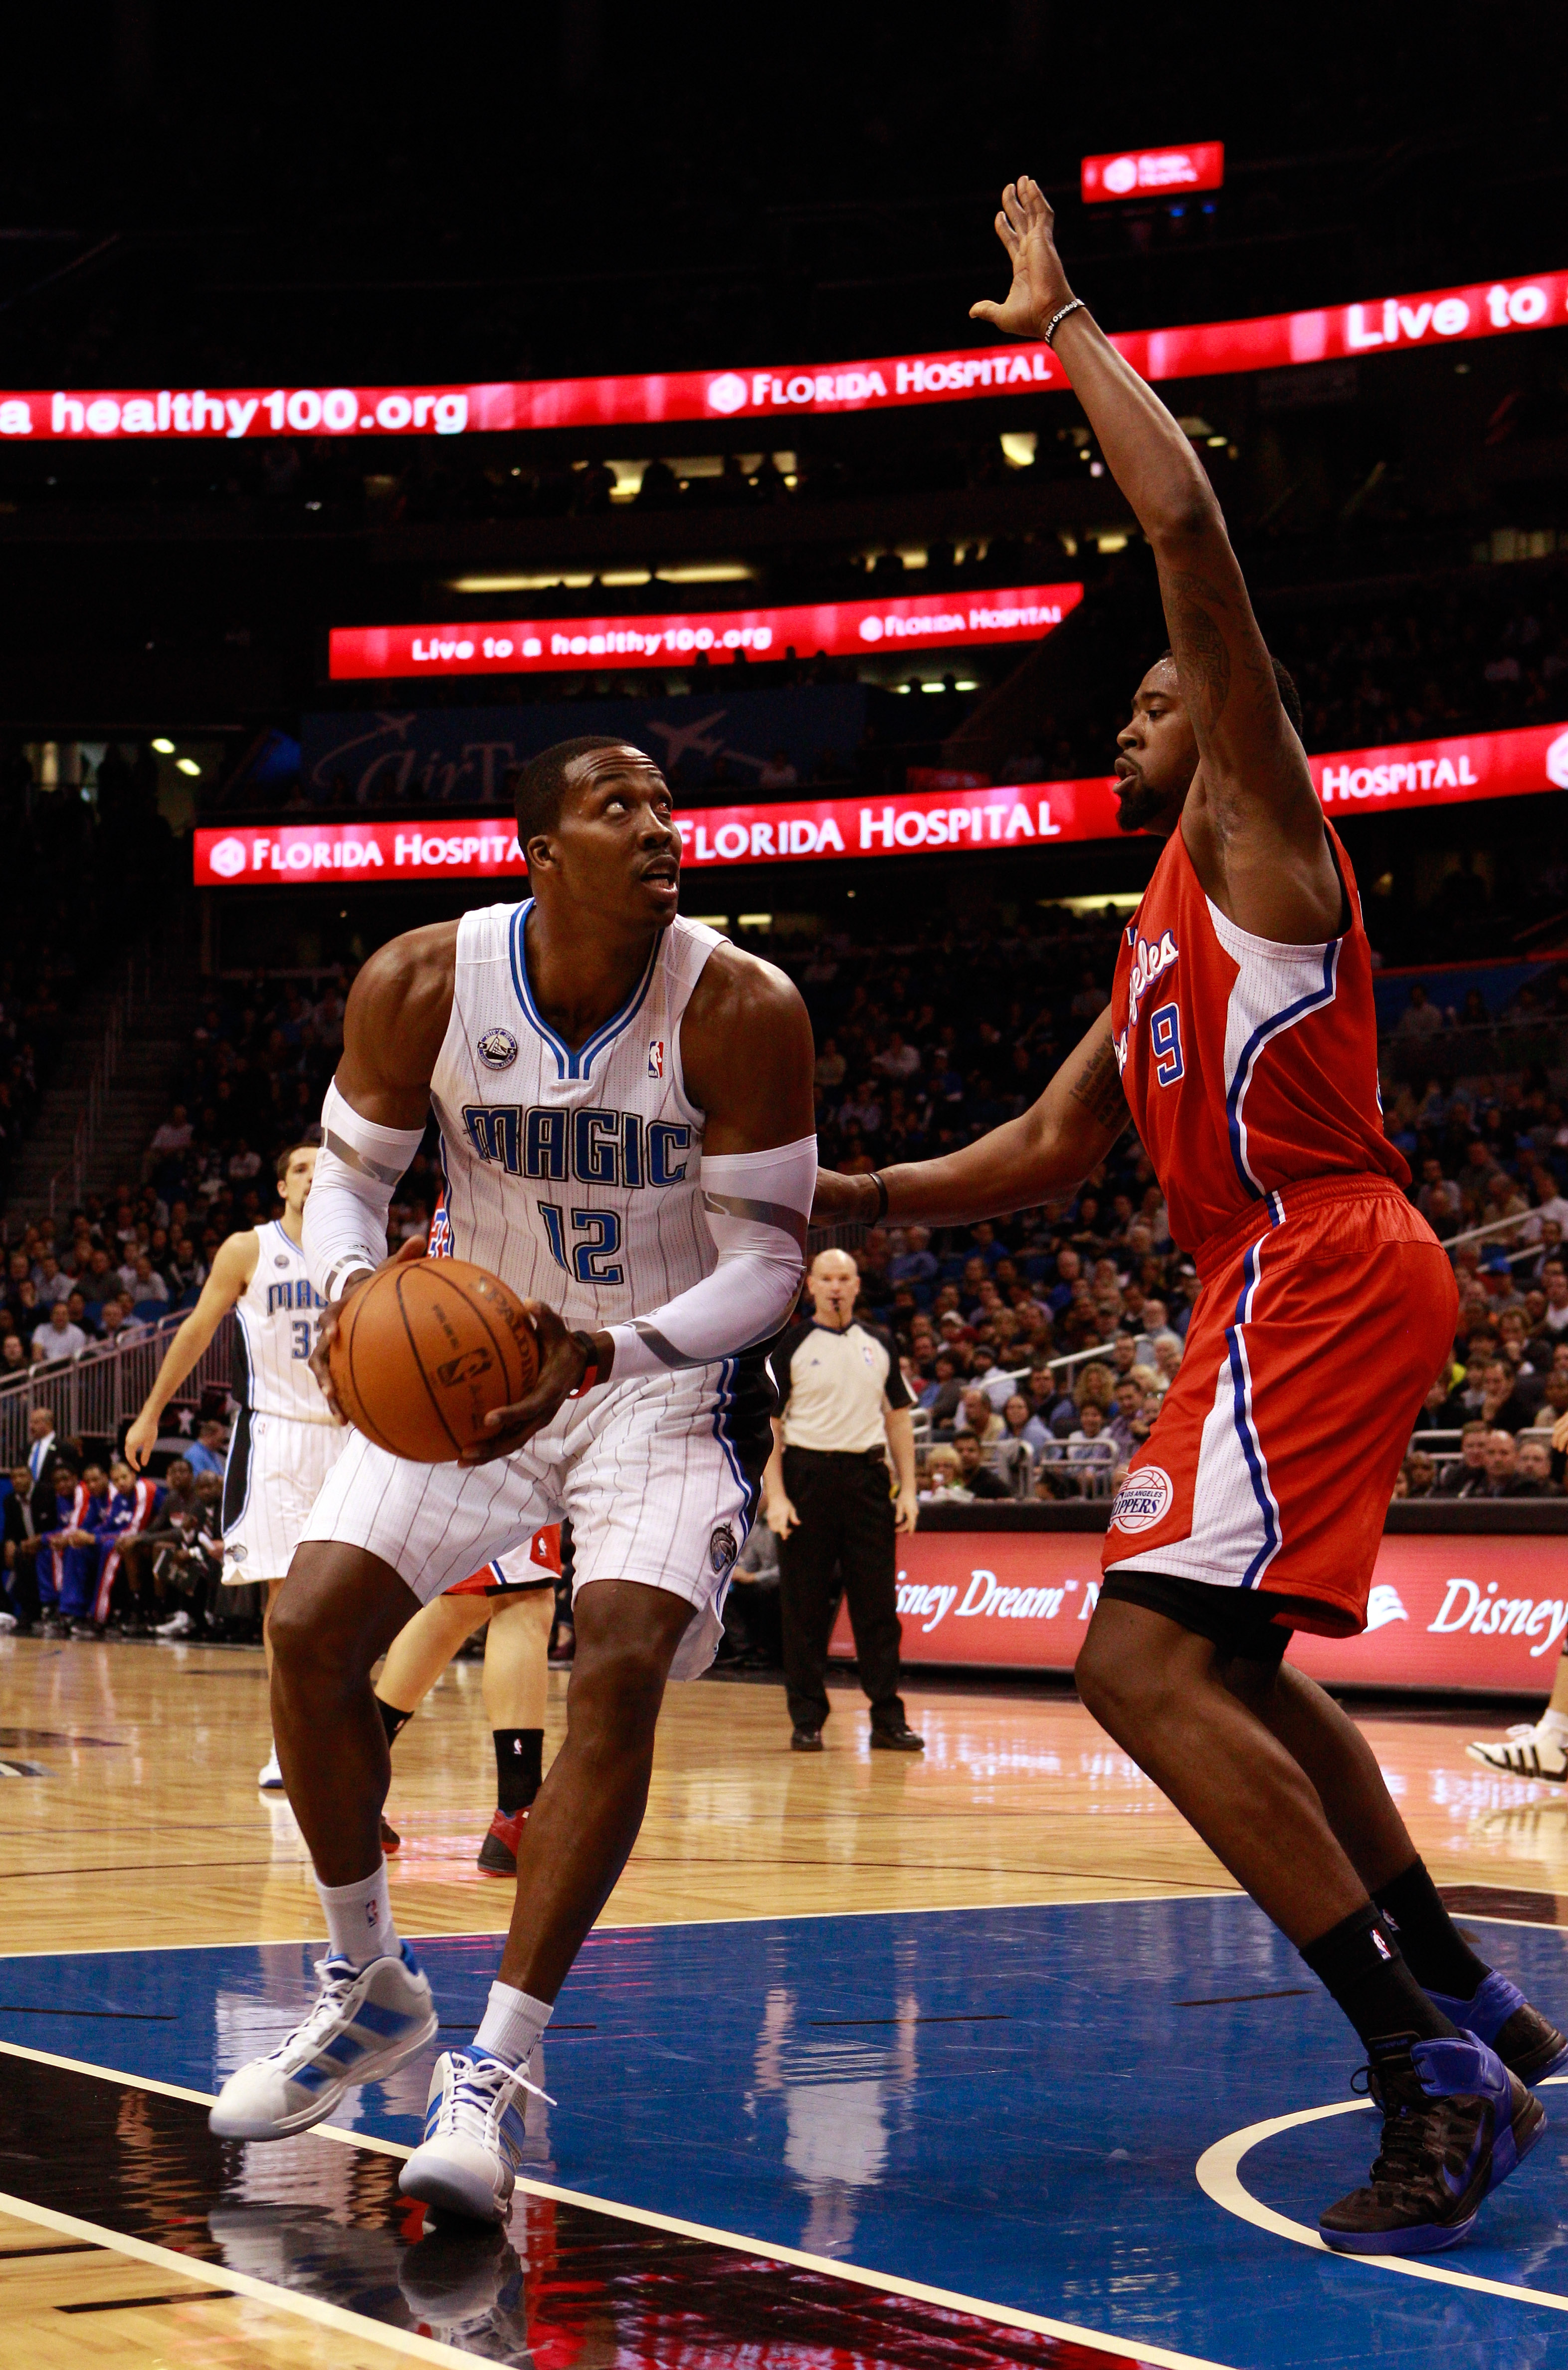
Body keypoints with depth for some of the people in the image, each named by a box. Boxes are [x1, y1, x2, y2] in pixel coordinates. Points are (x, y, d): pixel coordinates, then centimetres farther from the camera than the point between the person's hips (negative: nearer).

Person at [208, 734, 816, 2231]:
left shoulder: (742, 1011, -22)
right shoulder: (420, 986, -15)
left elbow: (768, 1259, -17)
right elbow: (349, 1167, 0)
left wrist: (602, 1353, -34)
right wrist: (352, 1284, -24)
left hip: (671, 1372, -3)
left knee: (622, 1661, -24)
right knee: (310, 1625, -7)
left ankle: (492, 2075, -17)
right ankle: (367, 1992, 16)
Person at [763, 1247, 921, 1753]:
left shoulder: (878, 1344, 12)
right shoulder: (791, 1345, 1)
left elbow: (898, 1416, 16)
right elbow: (767, 1423, -2)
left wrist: (908, 1488, 7)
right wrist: (775, 1496, -11)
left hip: (867, 1476, 3)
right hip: (807, 1473, -3)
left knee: (878, 1602, 1)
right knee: (805, 1604, 0)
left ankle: (888, 1719, 4)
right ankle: (807, 1720, 6)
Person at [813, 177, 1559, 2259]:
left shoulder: (1260, 820, 1)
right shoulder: (1167, 933, 27)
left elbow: (1192, 533, -13)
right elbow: (1051, 1149, 31)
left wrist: (1064, 328, -5)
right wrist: (847, 1202, 23)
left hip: (1321, 1268, -11)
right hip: (1287, 1285, 11)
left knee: (1143, 1657, -20)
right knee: (1230, 1667, 22)